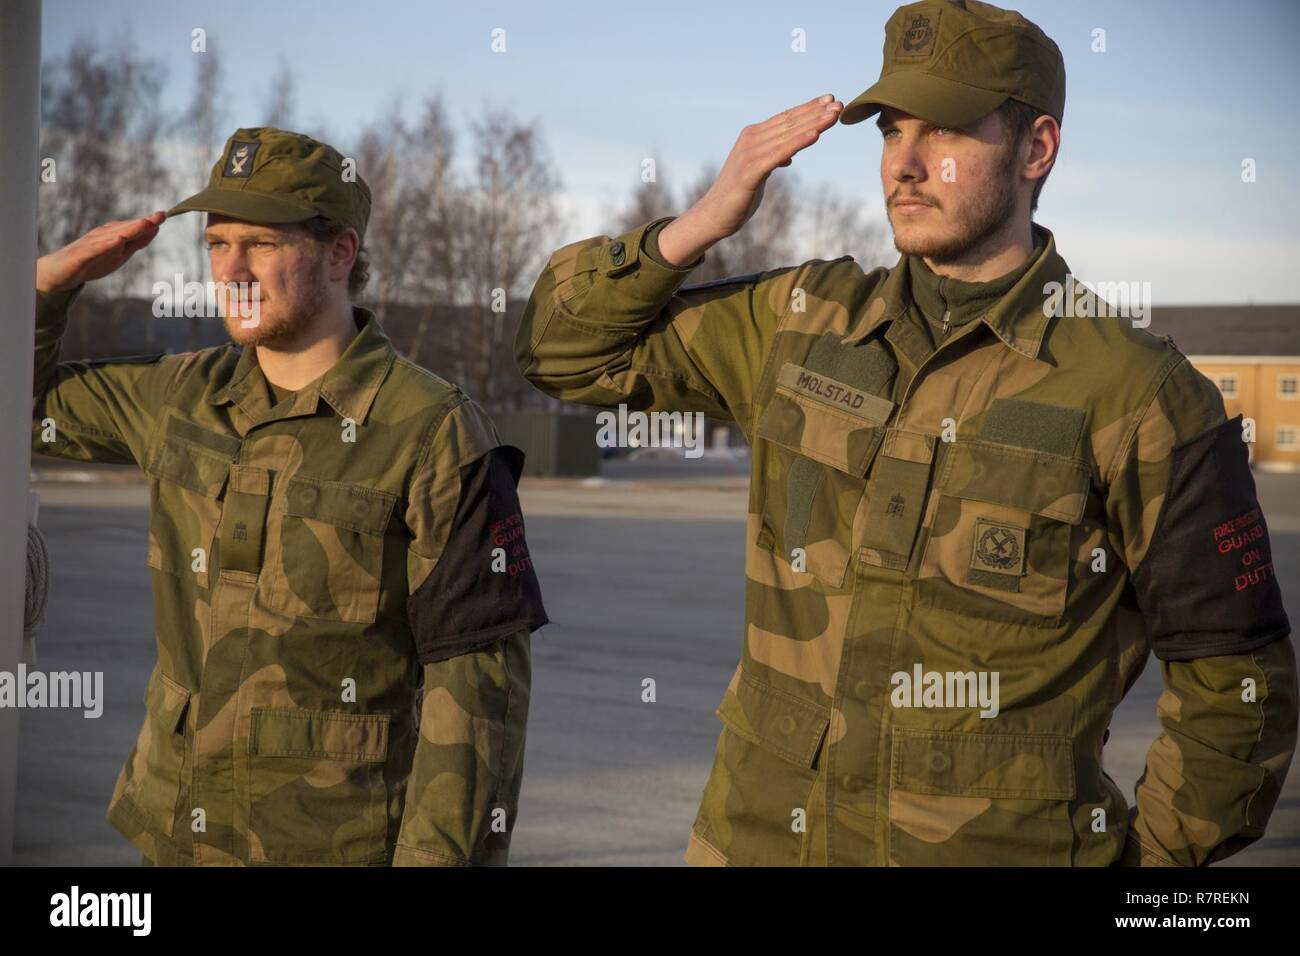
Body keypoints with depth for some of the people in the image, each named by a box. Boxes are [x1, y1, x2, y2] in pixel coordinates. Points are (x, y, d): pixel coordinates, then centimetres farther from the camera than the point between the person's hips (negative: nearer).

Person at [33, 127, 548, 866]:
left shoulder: (433, 434, -14)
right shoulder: (183, 395, 4)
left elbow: (477, 677, -14)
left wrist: (440, 855, -19)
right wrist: (53, 277, 2)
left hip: (340, 844, -5)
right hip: (180, 831, 6)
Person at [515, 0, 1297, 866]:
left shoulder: (1138, 397, -10)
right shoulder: (801, 321, 4)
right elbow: (568, 350, 10)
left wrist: (1148, 855, -3)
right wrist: (703, 222, -4)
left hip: (1002, 848, -4)